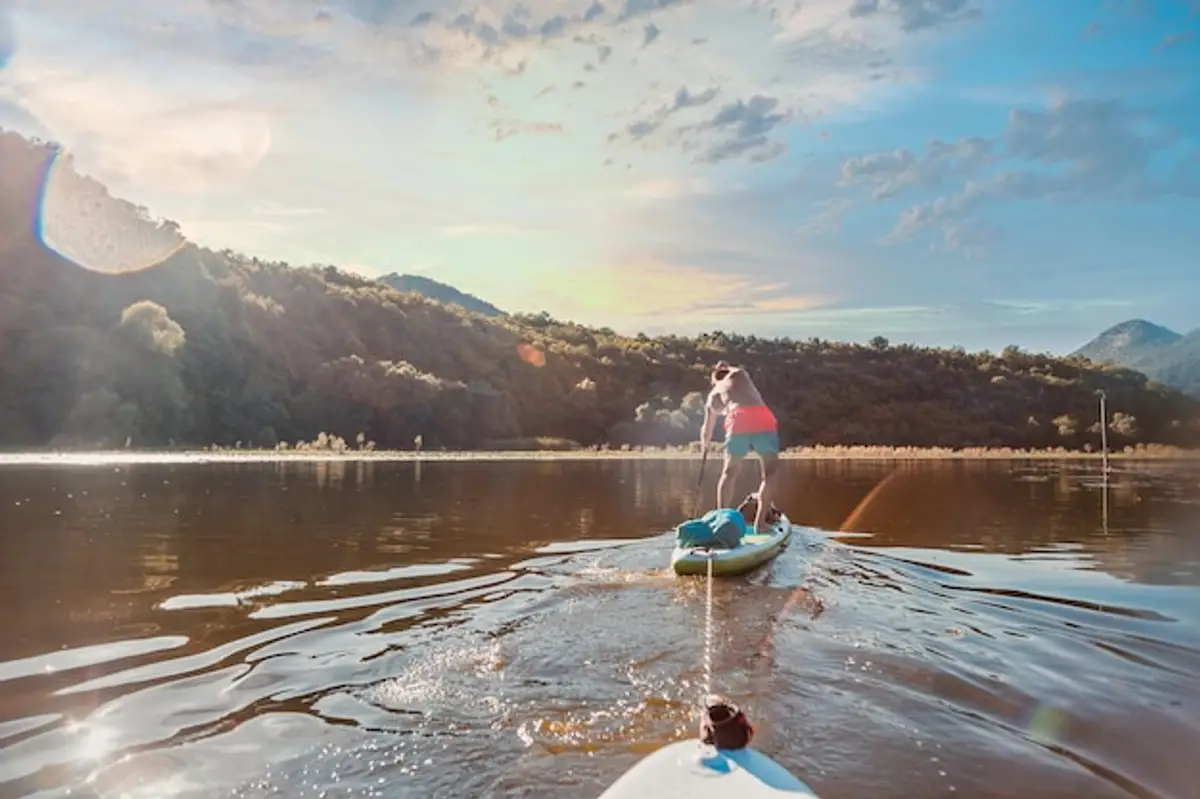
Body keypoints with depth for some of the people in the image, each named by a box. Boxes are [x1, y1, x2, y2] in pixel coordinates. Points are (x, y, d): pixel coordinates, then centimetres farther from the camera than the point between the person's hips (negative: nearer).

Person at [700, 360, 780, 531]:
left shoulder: (713, 396, 30)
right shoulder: (740, 374, 29)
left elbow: (707, 431, 36)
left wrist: (705, 445, 54)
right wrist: (726, 367, 64)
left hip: (738, 421, 0)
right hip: (763, 419, 0)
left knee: (730, 473, 19)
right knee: (770, 472, 10)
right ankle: (760, 522, 1)